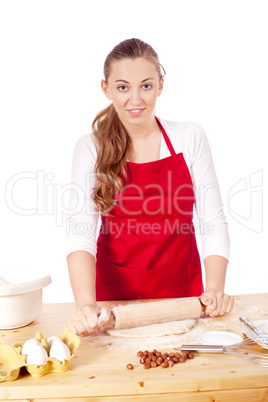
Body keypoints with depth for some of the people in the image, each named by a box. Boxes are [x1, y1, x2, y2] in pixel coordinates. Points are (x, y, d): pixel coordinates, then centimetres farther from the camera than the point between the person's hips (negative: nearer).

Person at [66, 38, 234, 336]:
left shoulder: (190, 138, -5)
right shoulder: (91, 148, -8)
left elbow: (213, 220, -7)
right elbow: (80, 229, -19)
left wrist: (215, 289, -20)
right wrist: (86, 304, -33)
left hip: (182, 291, 1)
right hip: (115, 290, -1)